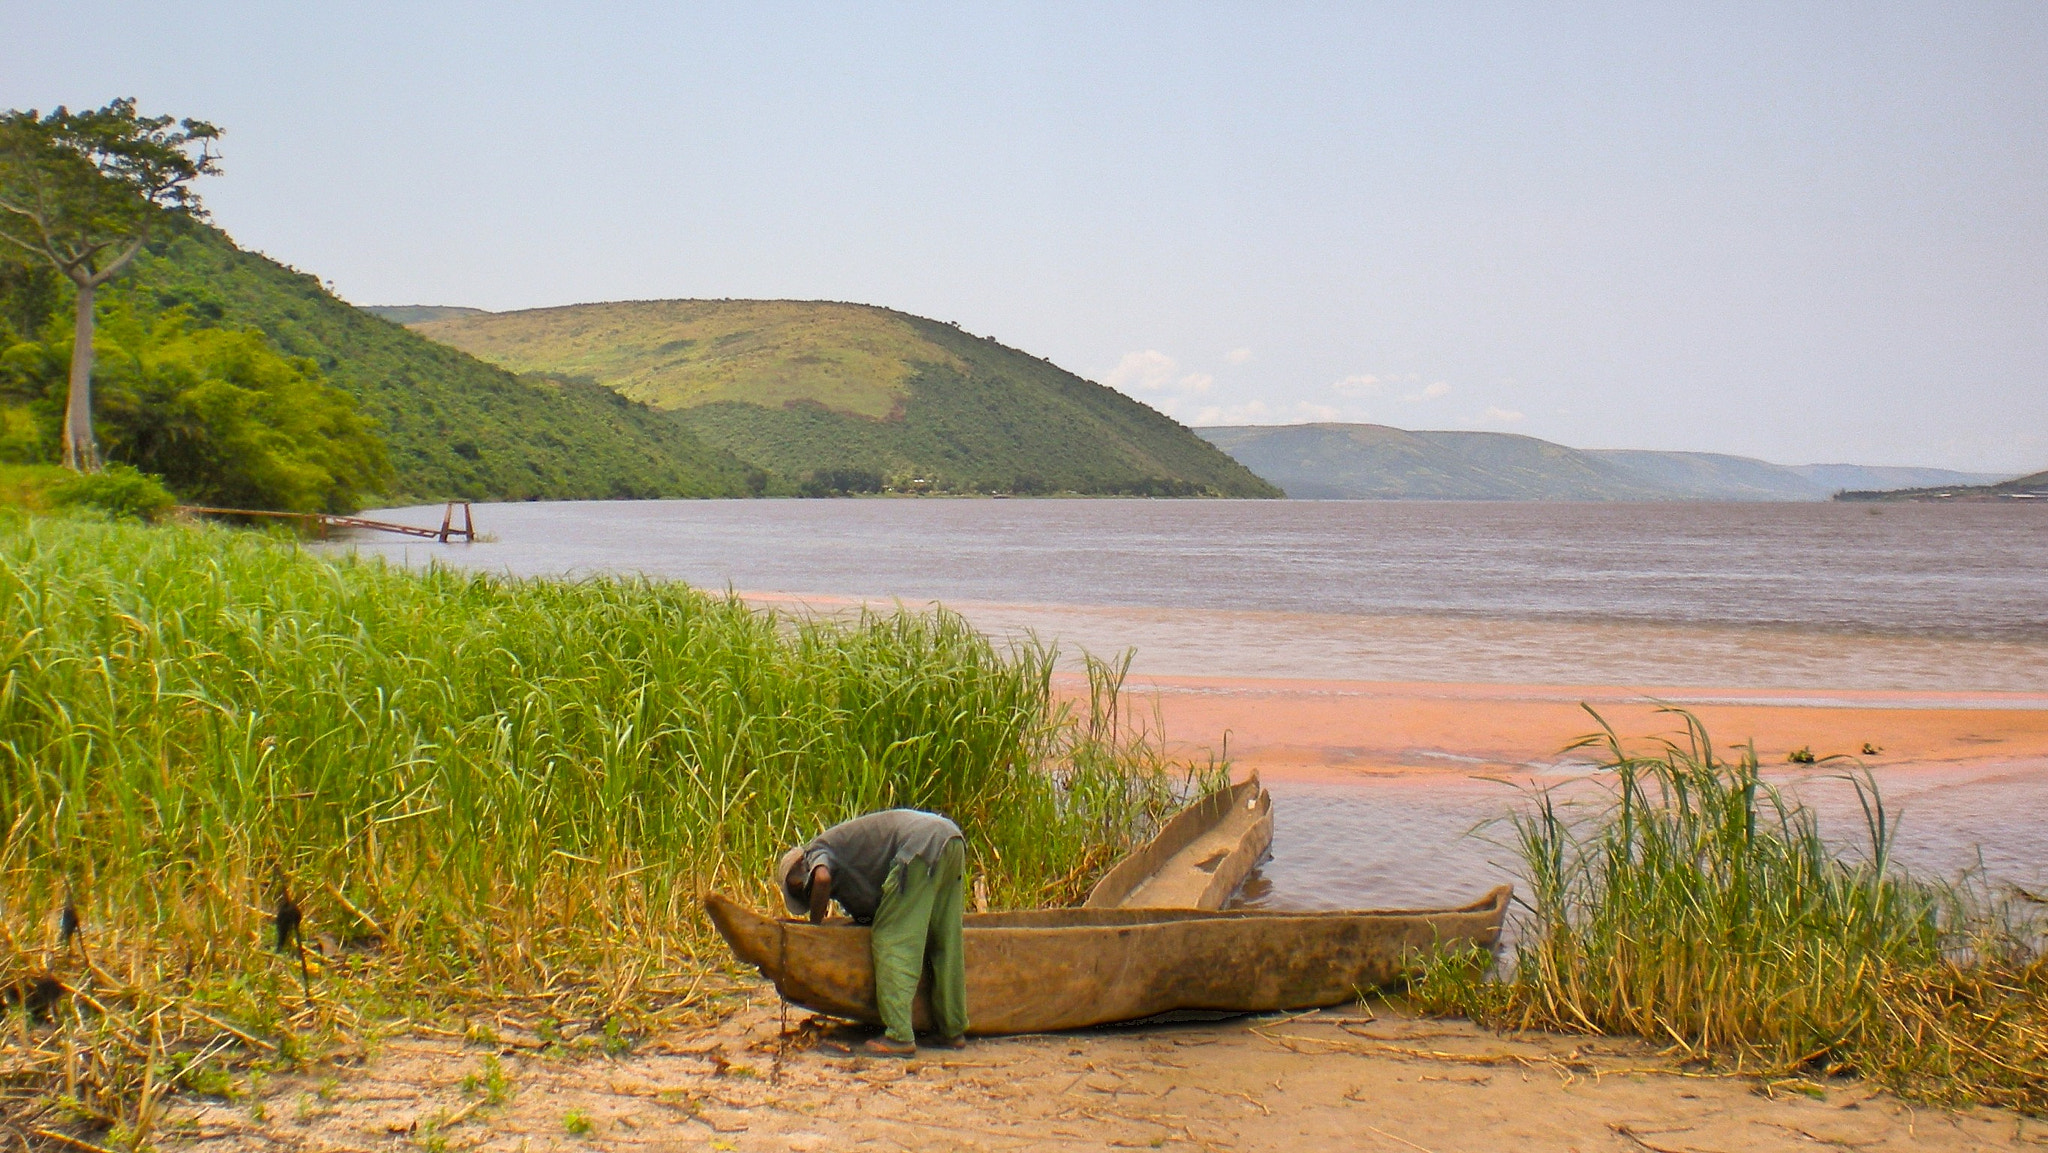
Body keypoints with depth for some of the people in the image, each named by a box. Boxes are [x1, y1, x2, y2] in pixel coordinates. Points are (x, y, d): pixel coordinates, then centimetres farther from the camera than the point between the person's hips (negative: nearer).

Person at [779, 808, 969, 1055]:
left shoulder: (817, 850, 8)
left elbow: (822, 878, -15)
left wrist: (813, 924, -3)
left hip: (921, 845, -10)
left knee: (890, 941, -3)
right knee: (944, 944, 16)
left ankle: (899, 1037, -8)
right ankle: (953, 1031, 21)